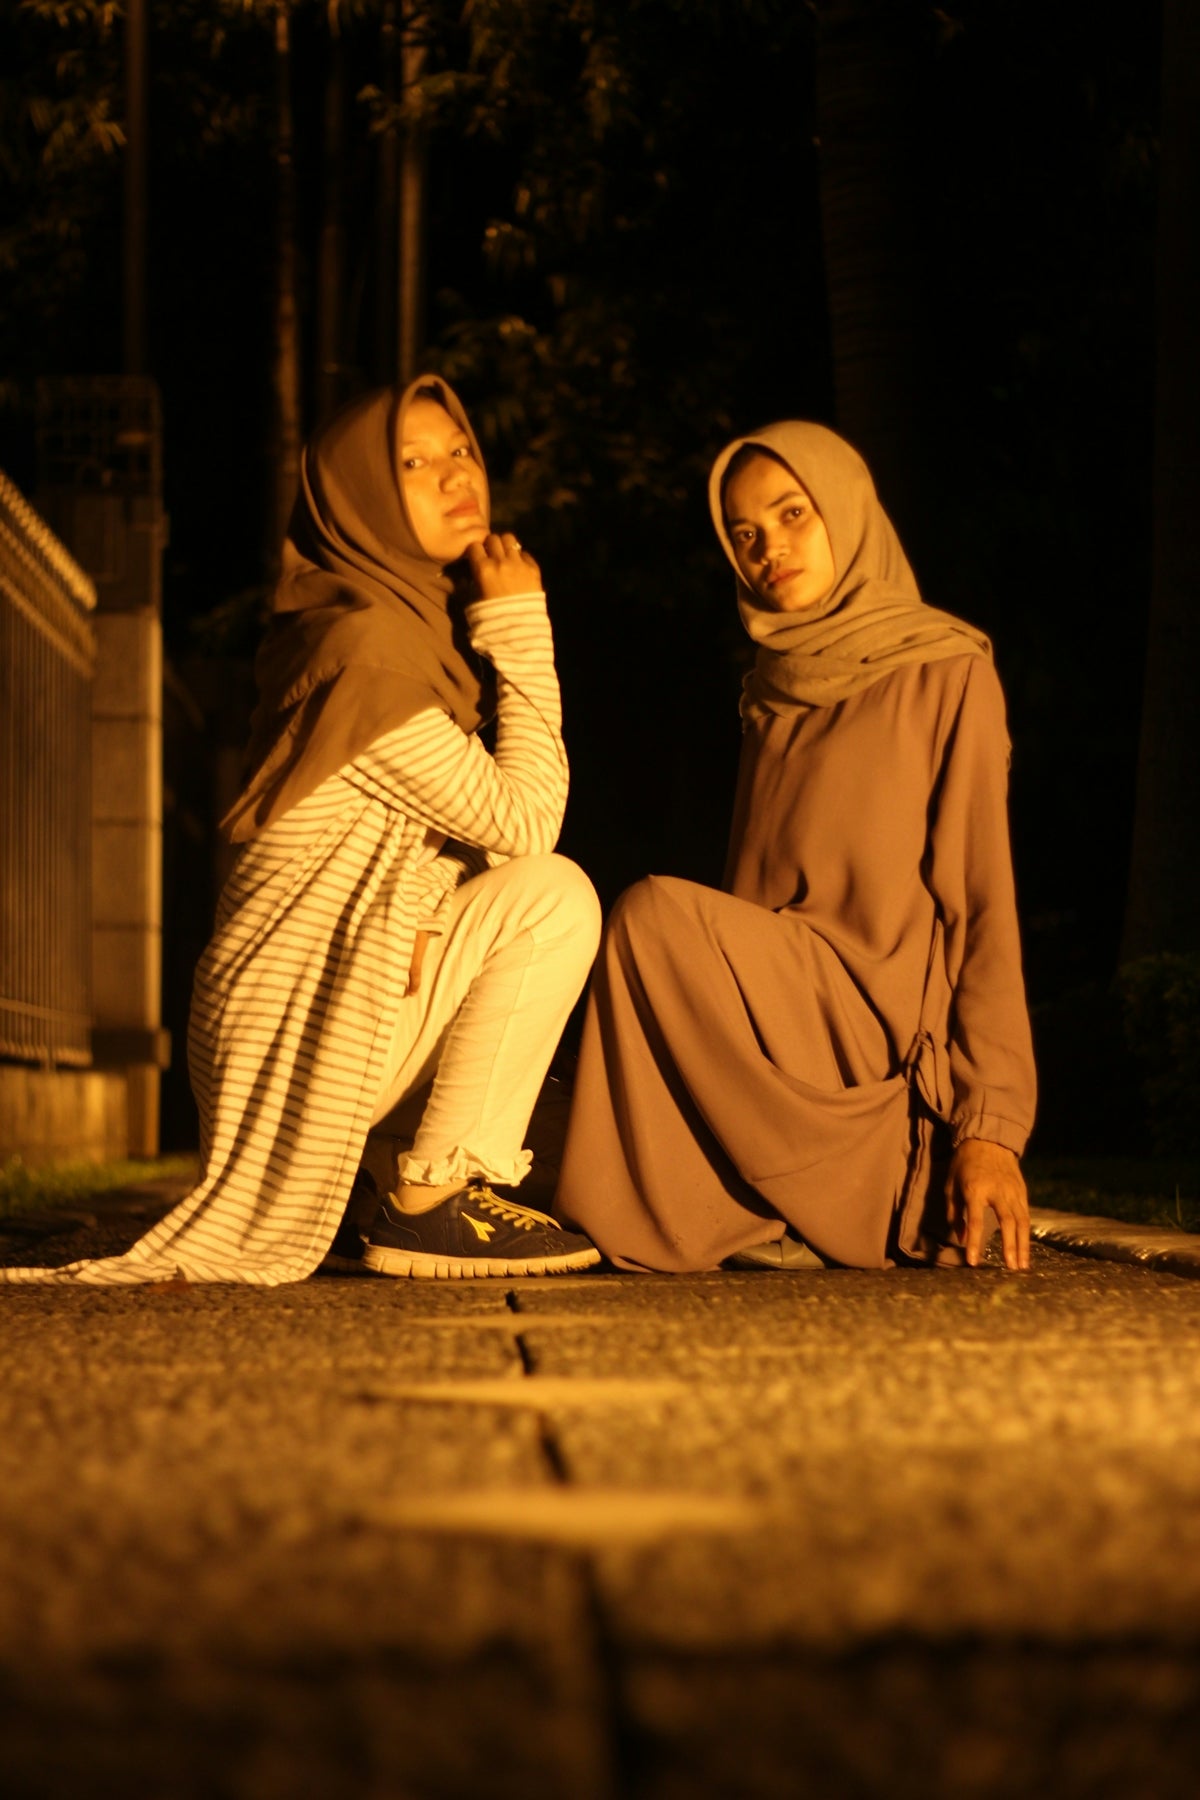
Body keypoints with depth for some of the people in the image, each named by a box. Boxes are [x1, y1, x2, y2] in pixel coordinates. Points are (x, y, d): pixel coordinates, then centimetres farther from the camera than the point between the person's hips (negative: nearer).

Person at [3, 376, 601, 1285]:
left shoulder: (419, 626, 15)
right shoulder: (364, 647, -17)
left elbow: (475, 828, 13)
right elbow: (522, 819, -18)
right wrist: (520, 628, -13)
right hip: (304, 1033, -10)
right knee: (549, 894, -18)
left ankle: (450, 1187, 11)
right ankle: (431, 1202, -13)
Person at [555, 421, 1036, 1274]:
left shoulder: (946, 675, -1)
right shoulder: (772, 691, 19)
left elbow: (984, 907, -6)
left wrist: (992, 1122, -13)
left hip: (884, 1034, -7)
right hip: (776, 1029, 7)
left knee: (652, 915, -24)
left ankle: (764, 1212, -14)